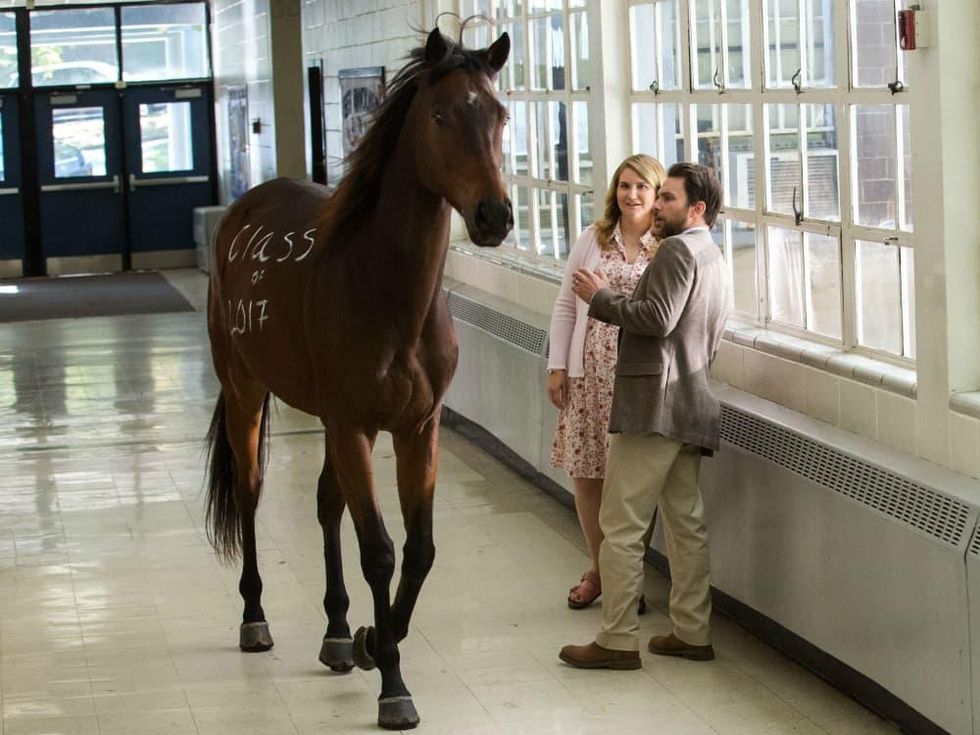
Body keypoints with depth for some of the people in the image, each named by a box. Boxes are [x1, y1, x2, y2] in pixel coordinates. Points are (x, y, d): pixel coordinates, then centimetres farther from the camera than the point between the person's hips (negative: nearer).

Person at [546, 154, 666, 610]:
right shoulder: (593, 240, 7)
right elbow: (566, 306, 10)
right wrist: (557, 366, 5)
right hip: (590, 372, 3)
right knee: (585, 471, 8)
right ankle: (598, 568, 25)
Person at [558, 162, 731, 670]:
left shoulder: (678, 249, -11)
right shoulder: (713, 256, 21)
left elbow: (659, 318, -22)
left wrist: (601, 298, -11)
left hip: (654, 404, -10)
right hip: (690, 404, 10)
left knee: (621, 525, -7)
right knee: (685, 522, 12)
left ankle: (617, 641, -6)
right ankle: (692, 632, 14)